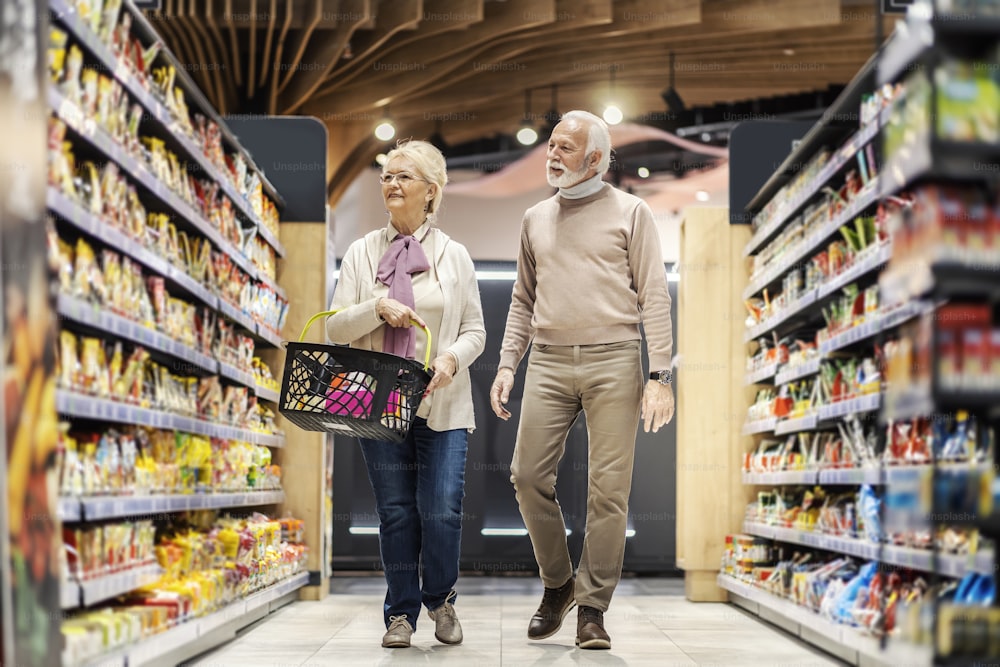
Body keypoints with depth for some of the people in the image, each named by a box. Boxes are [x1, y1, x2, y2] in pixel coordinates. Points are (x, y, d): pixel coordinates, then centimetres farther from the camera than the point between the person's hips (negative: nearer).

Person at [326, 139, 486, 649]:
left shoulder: (454, 256, 7)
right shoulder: (362, 253, 8)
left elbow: (475, 330, 7)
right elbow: (335, 327, 3)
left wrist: (452, 358, -13)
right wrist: (377, 307, -15)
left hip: (442, 404, -1)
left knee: (442, 511, -7)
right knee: (395, 511, 3)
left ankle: (440, 598, 20)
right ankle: (401, 613, 17)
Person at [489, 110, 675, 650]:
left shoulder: (630, 212, 5)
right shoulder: (536, 219, 18)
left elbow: (653, 297, 0)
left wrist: (660, 376, -8)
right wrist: (506, 365, 9)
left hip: (612, 362, -4)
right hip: (548, 362, 4)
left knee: (609, 488, -4)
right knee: (528, 475, -4)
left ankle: (593, 610, 6)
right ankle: (558, 584, 17)